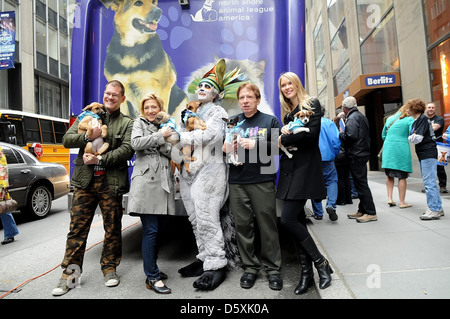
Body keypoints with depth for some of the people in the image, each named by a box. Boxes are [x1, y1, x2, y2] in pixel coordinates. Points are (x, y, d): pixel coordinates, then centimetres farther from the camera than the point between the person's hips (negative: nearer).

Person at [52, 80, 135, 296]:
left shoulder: (127, 123, 6)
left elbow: (127, 150, -8)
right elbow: (66, 140, 7)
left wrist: (100, 160, -15)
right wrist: (88, 137, -11)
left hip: (111, 183, -2)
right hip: (85, 181, 2)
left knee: (113, 228, 7)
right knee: (77, 228, 5)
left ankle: (109, 268, 24)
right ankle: (69, 273, 17)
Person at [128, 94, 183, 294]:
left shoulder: (165, 127, 22)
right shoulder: (139, 123, 11)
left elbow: (173, 153, 10)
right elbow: (136, 143, -10)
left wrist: (163, 141, -7)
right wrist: (160, 135, -4)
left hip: (162, 181, 5)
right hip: (146, 181, -5)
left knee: (156, 229, 10)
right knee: (150, 230, -7)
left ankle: (152, 269, 23)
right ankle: (152, 277, 1)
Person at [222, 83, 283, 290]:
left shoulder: (270, 121, 6)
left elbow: (279, 147, -4)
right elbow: (221, 146, 18)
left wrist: (255, 144, -14)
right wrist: (226, 148, -4)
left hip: (263, 182, -2)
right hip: (237, 182, 3)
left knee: (267, 225, 3)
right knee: (243, 226, 7)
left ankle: (273, 268, 19)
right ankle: (250, 267, 22)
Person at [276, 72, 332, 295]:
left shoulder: (312, 105, 0)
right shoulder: (287, 112, 21)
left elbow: (311, 134, -14)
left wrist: (284, 139, -5)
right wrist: (284, 134, -3)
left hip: (305, 167, -7)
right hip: (290, 169, 7)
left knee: (288, 219, -15)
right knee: (297, 221, 6)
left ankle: (321, 263, 6)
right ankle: (307, 273, 17)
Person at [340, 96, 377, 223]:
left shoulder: (352, 118, -13)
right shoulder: (361, 116, 18)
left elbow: (350, 136, -25)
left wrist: (340, 134, -6)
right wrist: (343, 133, 18)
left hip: (356, 155, -10)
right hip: (363, 152, 10)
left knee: (361, 184, -6)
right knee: (361, 183, 14)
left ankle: (371, 213, -2)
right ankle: (362, 210, 22)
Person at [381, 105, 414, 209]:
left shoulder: (389, 119, 15)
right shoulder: (409, 120, 1)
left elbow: (383, 135, 19)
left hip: (388, 149, 5)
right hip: (402, 149, -4)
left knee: (389, 175, 14)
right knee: (402, 177, 2)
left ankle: (390, 198, 9)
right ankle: (402, 202, 8)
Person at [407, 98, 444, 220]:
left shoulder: (423, 119, -12)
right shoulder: (416, 121, 15)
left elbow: (417, 138, -18)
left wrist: (408, 138, -1)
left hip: (428, 154, -10)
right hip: (423, 155, 10)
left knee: (429, 182, -9)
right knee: (430, 182, 14)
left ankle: (434, 210, -5)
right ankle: (438, 208, 22)